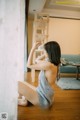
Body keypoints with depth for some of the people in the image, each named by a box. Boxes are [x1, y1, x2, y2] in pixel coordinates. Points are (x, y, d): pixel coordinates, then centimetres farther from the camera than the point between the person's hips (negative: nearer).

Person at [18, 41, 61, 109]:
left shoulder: (48, 65, -26)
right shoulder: (53, 64, 2)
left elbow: (29, 65, -14)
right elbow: (37, 60, 17)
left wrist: (33, 49, -10)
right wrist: (45, 55, 4)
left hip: (43, 99, -9)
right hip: (45, 95, 9)